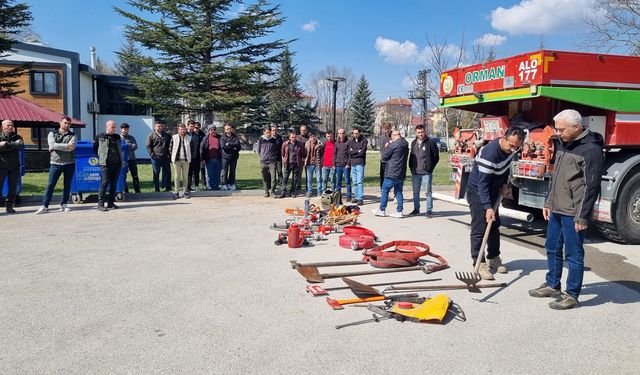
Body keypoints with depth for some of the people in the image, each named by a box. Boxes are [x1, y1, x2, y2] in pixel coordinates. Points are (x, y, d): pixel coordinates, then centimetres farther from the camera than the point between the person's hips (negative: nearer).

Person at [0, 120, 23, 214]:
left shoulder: (17, 137, 9)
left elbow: (20, 144, -13)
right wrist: (13, 145, -14)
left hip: (14, 167, 2)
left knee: (13, 188, 7)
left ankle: (9, 206, 18)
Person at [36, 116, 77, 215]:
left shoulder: (72, 135, 7)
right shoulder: (52, 134, 8)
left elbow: (71, 147, -12)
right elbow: (52, 145, -11)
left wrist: (56, 146, -9)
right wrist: (66, 146, -12)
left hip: (69, 163, 1)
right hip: (55, 163, -1)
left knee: (67, 184, 5)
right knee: (50, 184, -3)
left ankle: (64, 204, 15)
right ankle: (44, 206, -2)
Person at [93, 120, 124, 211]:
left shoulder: (117, 137, 13)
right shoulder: (100, 137, 1)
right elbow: (94, 148, 11)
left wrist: (122, 161, 14)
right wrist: (101, 157, 12)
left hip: (116, 164, 5)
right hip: (105, 164, -5)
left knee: (114, 184, 7)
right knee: (104, 183, -10)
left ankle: (111, 203, 14)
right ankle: (100, 204, -7)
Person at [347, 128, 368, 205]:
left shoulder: (364, 140, -3)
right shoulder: (351, 141, 13)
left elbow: (362, 153, -10)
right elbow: (349, 151, 3)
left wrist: (353, 152, -2)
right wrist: (357, 151, -7)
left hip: (360, 163, -6)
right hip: (352, 164, 6)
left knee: (360, 181, -10)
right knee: (354, 182, 11)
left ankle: (360, 198, -11)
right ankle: (357, 197, 19)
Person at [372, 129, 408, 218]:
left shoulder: (393, 145, -15)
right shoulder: (405, 145, 9)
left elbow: (383, 157, -8)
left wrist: (385, 147, 8)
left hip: (391, 174, -7)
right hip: (401, 174, 7)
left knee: (385, 191, 5)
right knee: (399, 192, 11)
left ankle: (382, 210, 10)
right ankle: (399, 211, 10)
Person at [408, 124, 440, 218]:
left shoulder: (431, 142, -5)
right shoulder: (414, 143, 11)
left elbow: (436, 157, -2)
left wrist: (430, 167, -4)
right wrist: (411, 167, 9)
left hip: (426, 172, -5)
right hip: (415, 173, 5)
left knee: (428, 192, -1)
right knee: (415, 192, 13)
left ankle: (429, 210, 4)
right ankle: (416, 209, 24)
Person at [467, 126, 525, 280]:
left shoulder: (509, 148, -7)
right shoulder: (490, 153, -33)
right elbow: (482, 183, -32)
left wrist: (504, 183, 1)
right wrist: (488, 207, -36)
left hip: (493, 191, 9)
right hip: (478, 191, -9)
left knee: (494, 226, 15)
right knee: (479, 228, -10)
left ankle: (494, 259, 27)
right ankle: (479, 264, -4)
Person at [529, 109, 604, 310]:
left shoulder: (591, 149, -15)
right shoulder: (563, 144, 12)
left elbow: (591, 187, -17)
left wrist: (583, 217, -18)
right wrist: (548, 203, 17)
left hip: (573, 214, -9)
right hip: (556, 210, 9)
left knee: (573, 255, 1)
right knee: (552, 249, 18)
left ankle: (572, 295, 12)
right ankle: (552, 285, 32)